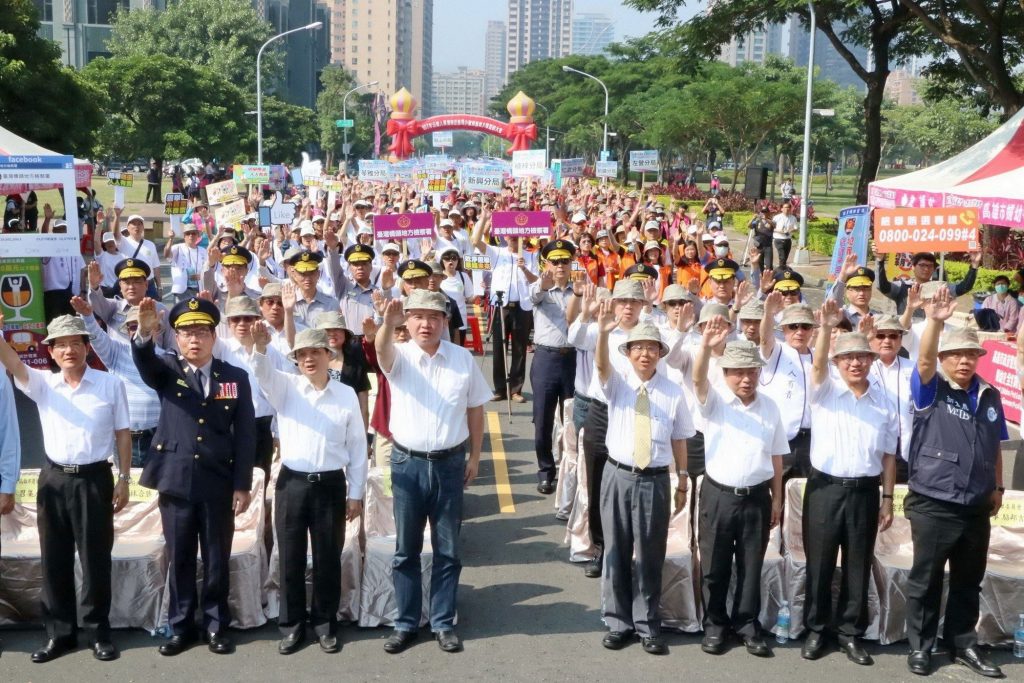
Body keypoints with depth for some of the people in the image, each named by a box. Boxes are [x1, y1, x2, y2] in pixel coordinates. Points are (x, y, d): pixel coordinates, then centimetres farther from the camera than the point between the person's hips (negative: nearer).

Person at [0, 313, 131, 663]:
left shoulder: (110, 384, 0)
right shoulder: (43, 384, 5)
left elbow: (122, 434, 2)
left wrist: (124, 479, -1)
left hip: (94, 479, -3)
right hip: (53, 479, 3)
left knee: (95, 559, 4)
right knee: (54, 560, 9)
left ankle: (98, 632, 16)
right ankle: (59, 633, 21)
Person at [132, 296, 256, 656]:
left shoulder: (236, 377, 3)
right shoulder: (166, 370, 3)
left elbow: (245, 435, 1)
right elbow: (143, 361, -22)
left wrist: (242, 485, -3)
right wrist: (144, 332, -44)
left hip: (219, 484, 0)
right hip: (175, 481, 0)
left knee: (217, 560, 8)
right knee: (179, 559, 9)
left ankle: (216, 626, 21)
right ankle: (180, 627, 22)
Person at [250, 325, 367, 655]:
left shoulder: (347, 395, 1)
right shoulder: (286, 387, 2)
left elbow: (357, 446, 4)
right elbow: (263, 371, -19)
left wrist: (355, 494, 3)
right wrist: (260, 347, -42)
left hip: (331, 485, 0)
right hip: (291, 483, 0)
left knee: (328, 560, 8)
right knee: (290, 560, 7)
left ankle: (325, 624, 23)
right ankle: (292, 625, 20)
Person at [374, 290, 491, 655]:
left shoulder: (462, 358, 0)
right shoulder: (399, 356, -5)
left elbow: (475, 409, 8)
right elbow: (380, 348, -30)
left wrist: (475, 456, 6)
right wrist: (388, 323, -52)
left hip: (450, 463, 1)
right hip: (407, 463, -1)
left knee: (447, 550, 9)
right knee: (406, 549, 9)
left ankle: (443, 623, 21)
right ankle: (406, 623, 21)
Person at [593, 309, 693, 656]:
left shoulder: (673, 392, 0)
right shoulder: (617, 382, -2)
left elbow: (679, 440, 6)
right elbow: (601, 365, -24)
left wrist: (682, 481, 8)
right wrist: (602, 332, -43)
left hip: (656, 480, 0)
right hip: (618, 476, 0)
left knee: (650, 554, 8)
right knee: (616, 551, 9)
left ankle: (647, 625, 21)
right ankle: (618, 621, 22)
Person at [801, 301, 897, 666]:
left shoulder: (884, 402, 7)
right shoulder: (825, 391, 0)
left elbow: (888, 454, 9)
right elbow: (818, 363, -23)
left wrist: (887, 499, 5)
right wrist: (826, 327, -39)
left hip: (865, 491, 2)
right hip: (825, 488, -2)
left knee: (858, 566, 9)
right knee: (820, 563, 5)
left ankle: (851, 632, 21)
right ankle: (816, 629, 19)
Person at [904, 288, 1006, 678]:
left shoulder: (989, 396, 8)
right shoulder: (931, 390, -5)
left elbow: (994, 448, 17)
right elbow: (924, 361, -26)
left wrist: (997, 487, 14)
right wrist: (935, 322, -40)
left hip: (977, 508, 5)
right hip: (933, 505, -4)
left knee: (969, 582, 15)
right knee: (926, 580, 6)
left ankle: (962, 645, 28)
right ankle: (920, 646, 18)